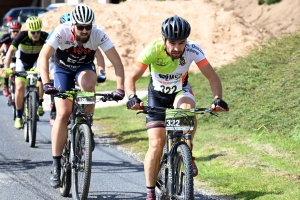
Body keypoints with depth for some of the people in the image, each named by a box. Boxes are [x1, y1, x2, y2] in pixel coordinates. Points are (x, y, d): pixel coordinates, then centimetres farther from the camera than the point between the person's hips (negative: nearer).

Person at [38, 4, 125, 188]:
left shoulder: (98, 34, -28)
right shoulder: (62, 32, -31)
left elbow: (116, 61, -30)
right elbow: (44, 56, -39)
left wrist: (120, 88, -42)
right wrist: (46, 83, -52)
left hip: (85, 68, 1)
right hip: (63, 69, -1)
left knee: (87, 83, -36)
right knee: (63, 114, -14)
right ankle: (56, 165, -7)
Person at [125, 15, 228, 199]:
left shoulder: (193, 50, -27)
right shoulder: (153, 50, -30)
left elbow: (212, 76, -25)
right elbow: (131, 78, -31)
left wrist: (218, 98, -42)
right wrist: (132, 97, -50)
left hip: (181, 91, 1)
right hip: (157, 95, 0)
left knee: (188, 107, -36)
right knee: (156, 143, -12)